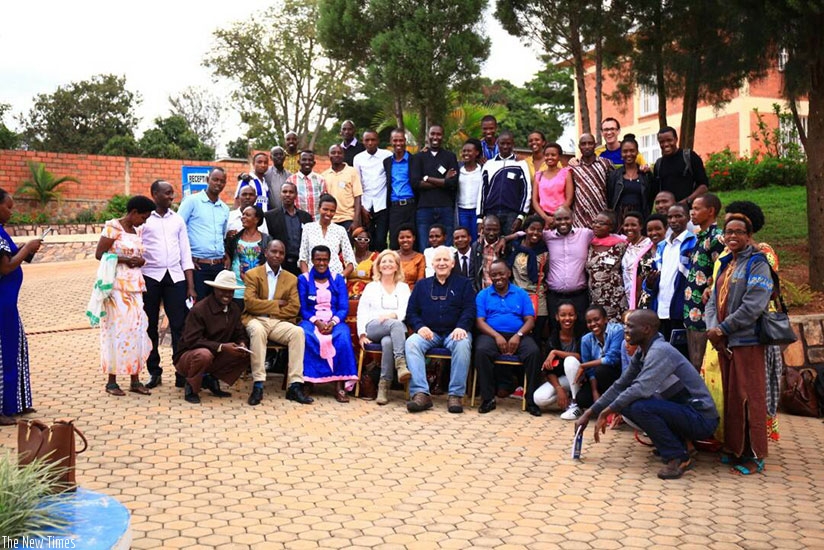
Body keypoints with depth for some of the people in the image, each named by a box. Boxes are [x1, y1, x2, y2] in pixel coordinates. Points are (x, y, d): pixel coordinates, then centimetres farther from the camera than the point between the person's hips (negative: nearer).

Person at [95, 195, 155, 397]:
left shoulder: (137, 230, 14)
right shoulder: (113, 227, -7)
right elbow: (99, 254, -11)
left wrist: (140, 261, -2)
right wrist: (125, 260, -15)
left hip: (135, 285, 7)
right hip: (117, 285, -7)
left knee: (136, 329, 3)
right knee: (117, 329, -5)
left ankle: (135, 380, 9)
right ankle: (111, 381, 3)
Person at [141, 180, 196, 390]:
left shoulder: (177, 219, 12)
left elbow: (185, 253, 11)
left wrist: (191, 286, 5)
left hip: (175, 277, 2)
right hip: (150, 276, -2)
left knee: (179, 326, -2)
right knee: (150, 326, 5)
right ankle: (154, 372, 16)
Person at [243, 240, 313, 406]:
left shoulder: (291, 279, 13)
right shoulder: (252, 274, 5)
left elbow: (294, 308, 2)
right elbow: (250, 302, -9)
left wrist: (270, 311, -5)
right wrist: (276, 304, -6)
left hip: (279, 322, 3)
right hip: (256, 320, -3)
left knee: (298, 332, -28)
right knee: (258, 331, -38)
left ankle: (294, 386, -31)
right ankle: (258, 385, -36)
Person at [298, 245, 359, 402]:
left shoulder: (338, 279, 14)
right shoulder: (303, 279, 11)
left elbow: (344, 308, 5)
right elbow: (302, 308, 3)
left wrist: (333, 322, -15)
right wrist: (316, 322, -16)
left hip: (334, 322, 1)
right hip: (311, 321, -1)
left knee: (343, 337, -34)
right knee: (306, 336, -37)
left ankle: (339, 386, -34)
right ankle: (308, 381, -33)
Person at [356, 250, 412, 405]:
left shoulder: (404, 287, 24)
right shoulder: (371, 287, 24)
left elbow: (407, 311, 7)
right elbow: (362, 312, 14)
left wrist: (393, 315, -16)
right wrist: (362, 334, -2)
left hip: (396, 329, 1)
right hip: (373, 327, -1)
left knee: (387, 342, -39)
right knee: (396, 324, -38)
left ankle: (384, 386, -41)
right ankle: (401, 364, -51)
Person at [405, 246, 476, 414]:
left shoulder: (463, 283, 15)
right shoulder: (422, 285, 21)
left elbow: (470, 309, 3)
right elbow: (411, 312, 14)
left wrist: (461, 327, -17)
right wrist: (420, 326, -7)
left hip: (454, 332, -2)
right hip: (429, 333, 2)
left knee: (462, 344, -36)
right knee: (411, 343, -30)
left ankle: (456, 395, -32)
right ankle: (420, 394, -36)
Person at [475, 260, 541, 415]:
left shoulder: (521, 294, 13)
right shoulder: (483, 295, 11)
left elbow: (530, 320, 5)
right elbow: (480, 321, 1)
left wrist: (518, 335, -15)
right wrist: (497, 336, -16)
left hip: (518, 335, 1)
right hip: (492, 334, -1)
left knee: (533, 352, -30)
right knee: (481, 351, -34)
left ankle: (531, 400, -20)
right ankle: (488, 399, -24)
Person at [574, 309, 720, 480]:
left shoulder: (660, 351, -23)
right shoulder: (641, 354, 5)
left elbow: (641, 389, -34)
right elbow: (620, 386, 12)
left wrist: (606, 413, -24)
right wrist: (588, 414, 8)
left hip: (701, 418, -9)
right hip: (681, 411, 9)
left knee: (640, 406, -28)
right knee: (626, 402, 6)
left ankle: (678, 457, -12)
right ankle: (675, 444, 9)